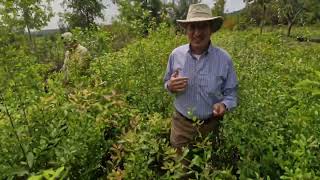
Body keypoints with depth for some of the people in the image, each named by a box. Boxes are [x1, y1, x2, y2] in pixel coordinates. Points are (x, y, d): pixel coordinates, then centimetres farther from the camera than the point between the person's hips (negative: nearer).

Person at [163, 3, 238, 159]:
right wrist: (171, 86, -19)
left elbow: (230, 92, -3)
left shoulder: (224, 58, -13)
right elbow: (167, 83, 4)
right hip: (181, 124, 1)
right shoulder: (176, 54, -9)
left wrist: (224, 105, -25)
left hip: (211, 125, 0)